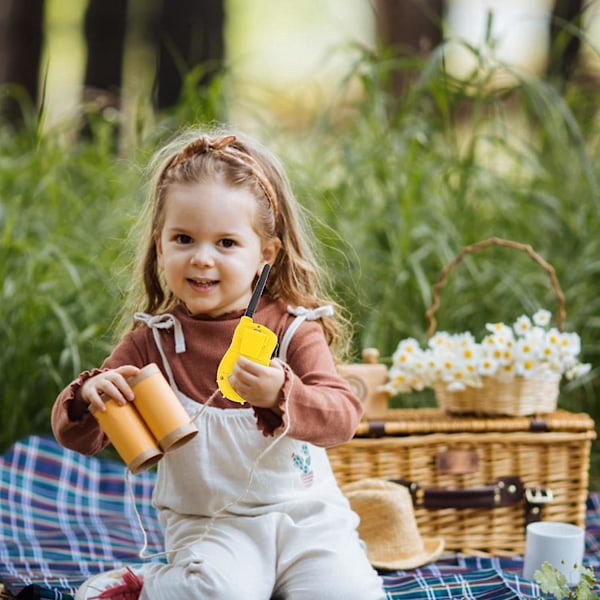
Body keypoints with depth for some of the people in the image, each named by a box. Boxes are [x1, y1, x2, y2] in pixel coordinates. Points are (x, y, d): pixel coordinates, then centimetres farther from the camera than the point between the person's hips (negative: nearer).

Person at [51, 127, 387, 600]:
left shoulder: (293, 328, -5)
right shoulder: (154, 339, -2)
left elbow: (344, 416, -18)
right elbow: (76, 436, -1)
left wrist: (281, 395, -38)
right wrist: (89, 396, -25)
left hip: (305, 516, 2)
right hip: (209, 522, -1)